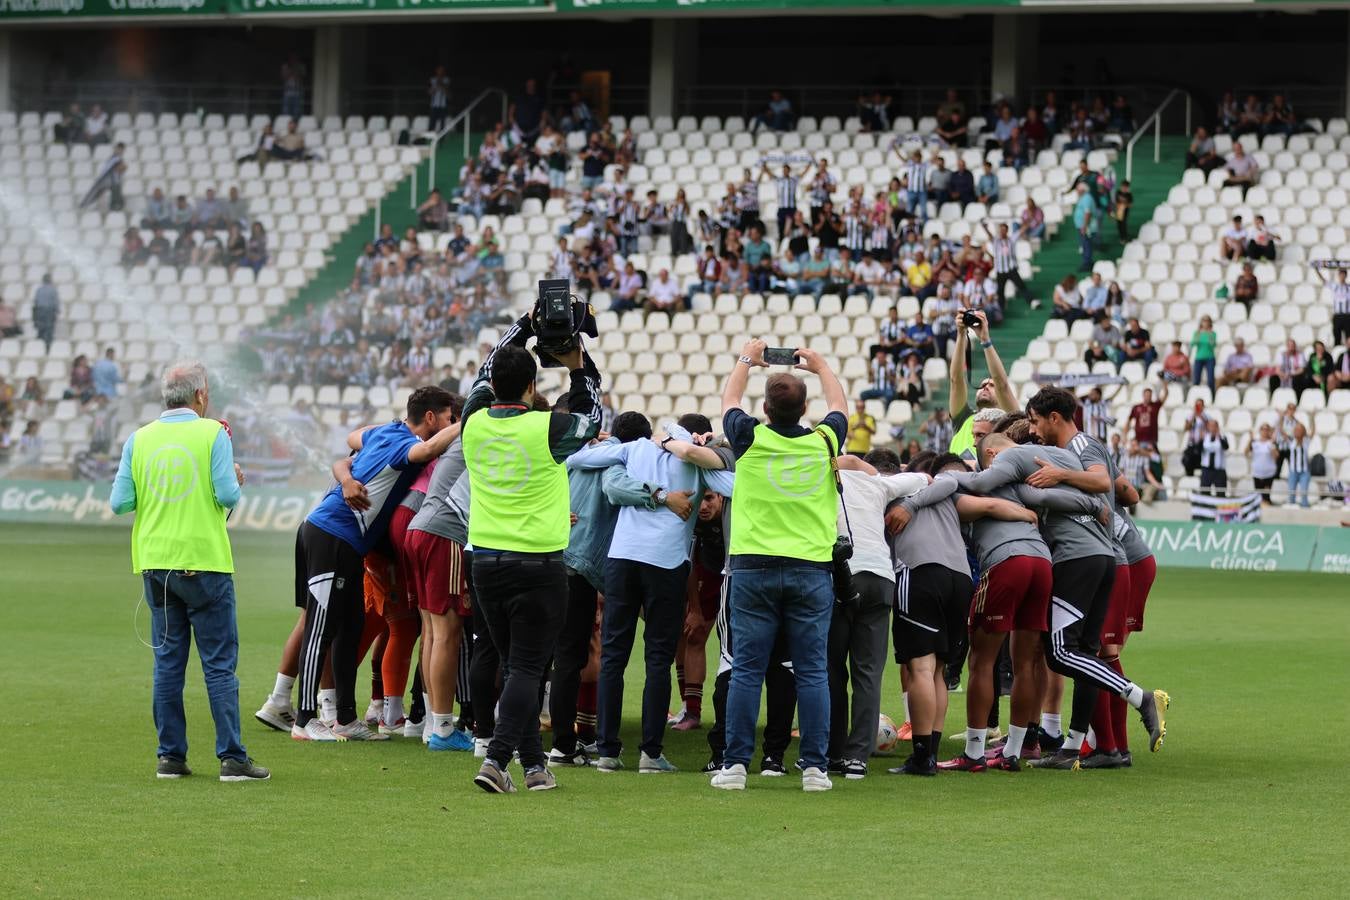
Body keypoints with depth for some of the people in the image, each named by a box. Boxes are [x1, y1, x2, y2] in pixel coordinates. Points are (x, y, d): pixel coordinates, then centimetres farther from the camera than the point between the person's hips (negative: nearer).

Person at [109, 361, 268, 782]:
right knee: (219, 663, 0)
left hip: (155, 565, 4)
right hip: (204, 562, -4)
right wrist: (236, 480, 9)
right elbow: (227, 495, -13)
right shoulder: (212, 433, -7)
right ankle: (231, 757, -4)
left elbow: (119, 502, 1)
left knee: (168, 661, 10)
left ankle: (171, 755, 8)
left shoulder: (139, 439, 3)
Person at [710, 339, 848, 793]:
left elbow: (729, 402, 20)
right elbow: (839, 406, 24)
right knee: (812, 671, 1)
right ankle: (815, 767, -1)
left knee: (747, 670, 1)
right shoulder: (823, 441, 0)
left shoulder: (751, 439, -3)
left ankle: (735, 765, -1)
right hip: (811, 568, 1)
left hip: (754, 566, 0)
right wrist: (819, 365, 40)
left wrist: (746, 361, 36)